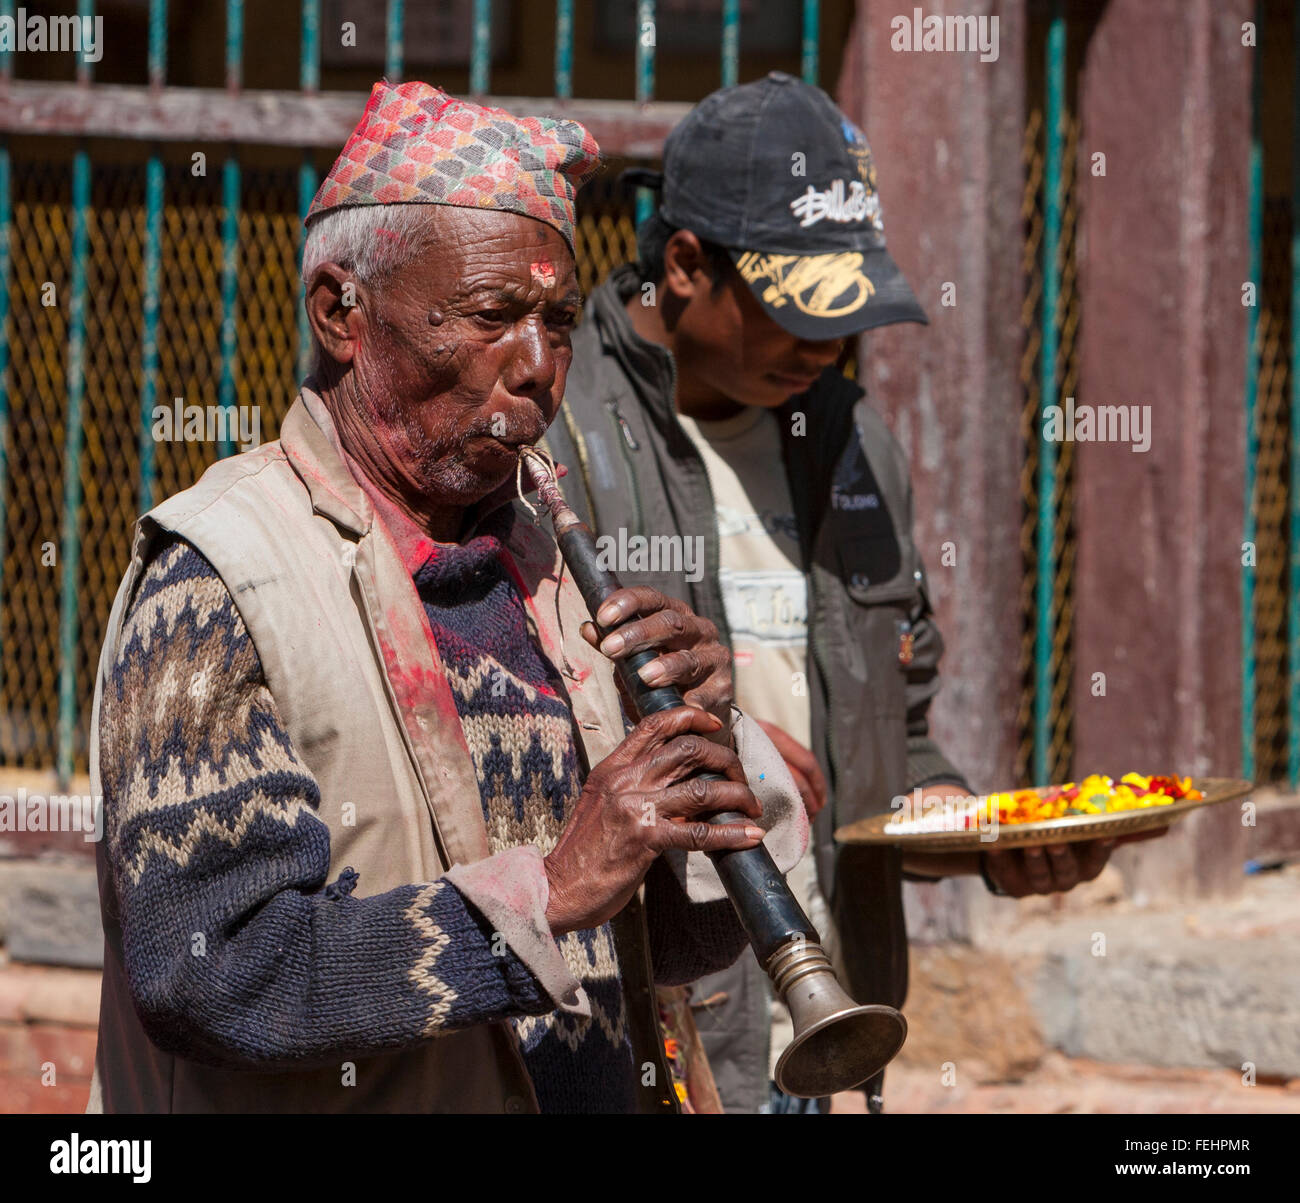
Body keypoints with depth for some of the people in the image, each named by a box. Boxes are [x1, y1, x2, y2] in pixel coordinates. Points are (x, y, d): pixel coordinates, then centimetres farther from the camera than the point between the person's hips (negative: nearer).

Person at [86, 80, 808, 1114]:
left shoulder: (535, 564, 7)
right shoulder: (216, 584, -11)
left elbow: (680, 943, 8)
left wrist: (702, 745, -8)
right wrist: (548, 888, -24)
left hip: (606, 1099, 4)